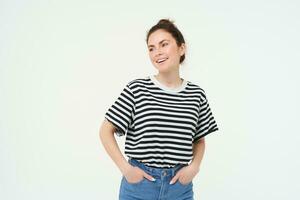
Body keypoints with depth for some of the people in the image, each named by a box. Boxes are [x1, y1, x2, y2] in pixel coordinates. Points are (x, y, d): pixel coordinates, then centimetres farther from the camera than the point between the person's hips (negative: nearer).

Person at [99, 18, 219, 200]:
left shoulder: (196, 94, 0)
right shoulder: (136, 89, -8)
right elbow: (106, 131, -3)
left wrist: (194, 167, -3)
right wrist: (125, 168, -10)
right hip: (139, 183, -2)